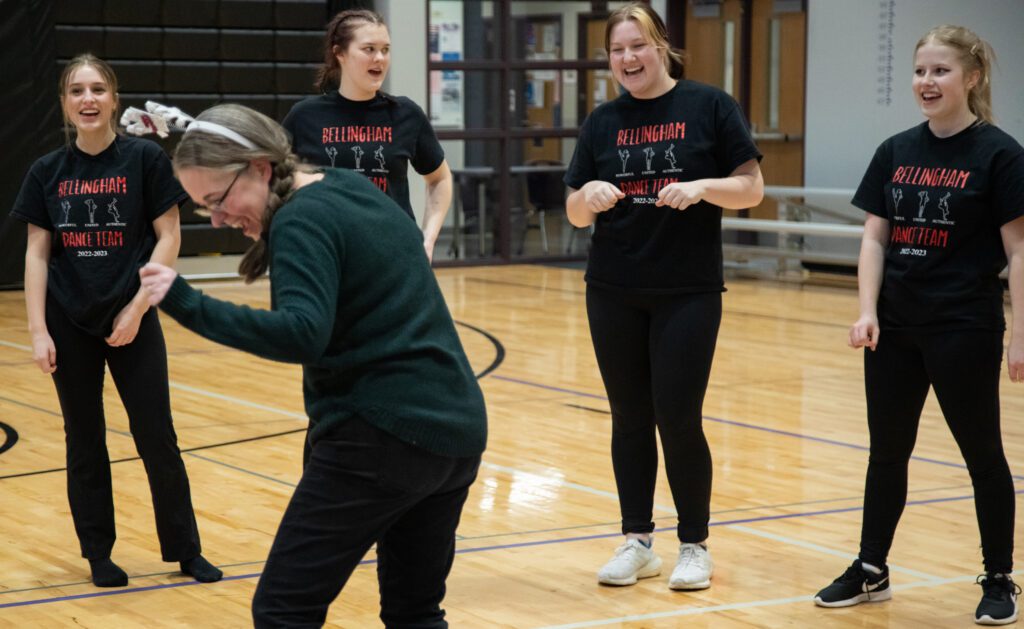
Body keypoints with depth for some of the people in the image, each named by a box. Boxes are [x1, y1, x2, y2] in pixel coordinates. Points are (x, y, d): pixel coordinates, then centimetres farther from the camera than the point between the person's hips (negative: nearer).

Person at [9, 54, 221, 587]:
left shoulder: (145, 158, -6)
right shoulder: (47, 172, 1)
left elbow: (168, 238, -5)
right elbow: (37, 253, 2)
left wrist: (137, 307, -11)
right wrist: (38, 331, -5)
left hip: (132, 321, -2)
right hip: (70, 325, 2)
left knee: (157, 440, 2)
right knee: (84, 443, 9)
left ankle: (185, 550, 16)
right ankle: (98, 553, 21)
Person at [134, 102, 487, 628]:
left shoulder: (301, 221, -13)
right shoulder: (353, 187, 14)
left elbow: (304, 334, -28)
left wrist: (187, 306, -33)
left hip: (383, 435, -9)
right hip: (458, 427, 9)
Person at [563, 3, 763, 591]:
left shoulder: (710, 106, -2)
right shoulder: (603, 122, 7)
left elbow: (751, 189, -3)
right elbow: (576, 213, 8)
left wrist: (701, 187, -21)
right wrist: (590, 196, -15)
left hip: (688, 292, -3)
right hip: (614, 294, 3)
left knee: (678, 417, -3)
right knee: (630, 418, 8)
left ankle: (695, 545, 13)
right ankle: (637, 541, 19)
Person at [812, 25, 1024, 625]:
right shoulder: (896, 152, 6)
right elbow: (875, 238, 7)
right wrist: (868, 311, -4)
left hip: (965, 329, -5)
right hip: (895, 328, 5)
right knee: (888, 451, 12)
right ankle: (872, 571, 24)